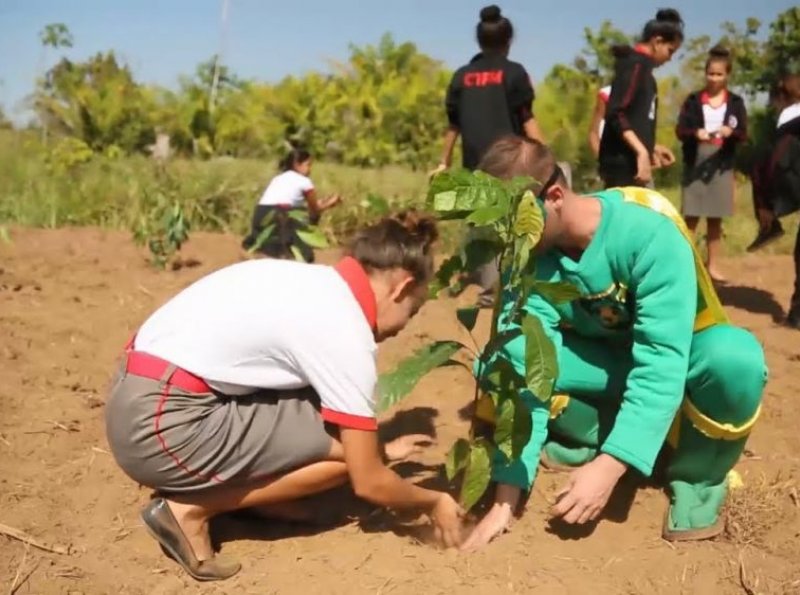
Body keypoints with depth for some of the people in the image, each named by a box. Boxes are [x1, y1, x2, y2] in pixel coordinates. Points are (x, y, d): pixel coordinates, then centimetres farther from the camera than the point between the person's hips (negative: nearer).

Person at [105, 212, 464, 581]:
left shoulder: (311, 282, 12)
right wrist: (434, 503, 12)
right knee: (345, 447, -5)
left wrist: (378, 449, 32)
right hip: (166, 426, -9)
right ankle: (192, 508, 0)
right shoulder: (346, 333, -13)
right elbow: (368, 482, -7)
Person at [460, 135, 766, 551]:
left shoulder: (649, 231, -32)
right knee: (500, 364, -21)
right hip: (604, 361, 3)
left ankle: (697, 474, -9)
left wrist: (608, 467, -43)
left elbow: (661, 361, -36)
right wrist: (506, 498, -29)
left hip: (677, 357, -3)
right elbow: (525, 372, -24)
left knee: (735, 357, -38)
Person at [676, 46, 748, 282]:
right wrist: (695, 133, -25)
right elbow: (680, 131, -4)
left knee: (715, 219, 7)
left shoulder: (736, 103, 5)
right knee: (690, 218, -3)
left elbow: (744, 135, 1)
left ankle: (712, 265, 14)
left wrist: (730, 132, -21)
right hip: (694, 164, -1)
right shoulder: (693, 100, 2)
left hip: (722, 166, 1)